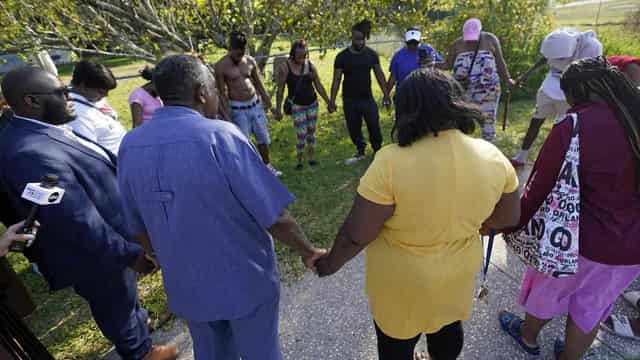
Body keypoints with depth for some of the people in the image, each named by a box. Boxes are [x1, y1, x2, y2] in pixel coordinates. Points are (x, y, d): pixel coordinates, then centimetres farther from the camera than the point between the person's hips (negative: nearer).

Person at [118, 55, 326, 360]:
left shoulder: (130, 146, -6)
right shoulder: (220, 136, -25)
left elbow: (139, 229, 5)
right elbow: (275, 218, -23)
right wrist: (307, 251, -4)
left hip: (186, 287, 6)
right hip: (245, 281, -5)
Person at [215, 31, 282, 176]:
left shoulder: (250, 61, 0)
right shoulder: (221, 66, -12)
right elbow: (222, 93, -11)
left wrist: (267, 100, 16)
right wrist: (227, 114, -16)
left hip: (255, 104, 5)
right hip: (238, 108, -4)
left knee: (263, 136, 13)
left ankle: (267, 165, 31)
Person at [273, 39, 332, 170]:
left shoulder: (310, 65, -2)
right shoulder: (285, 67, -12)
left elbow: (319, 86, 6)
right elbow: (280, 90, -8)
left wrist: (328, 102, 7)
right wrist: (278, 109, -9)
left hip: (313, 103, 4)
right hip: (297, 106, -4)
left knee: (311, 131, 12)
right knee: (301, 134, -5)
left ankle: (310, 157, 26)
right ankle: (300, 161, 13)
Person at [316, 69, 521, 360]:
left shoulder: (392, 162, -31)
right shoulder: (493, 157, -14)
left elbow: (355, 234, -24)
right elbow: (509, 217, 0)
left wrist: (331, 263, -5)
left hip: (401, 280, -4)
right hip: (458, 270, 5)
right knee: (448, 328, 33)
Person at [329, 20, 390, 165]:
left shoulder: (372, 54, 0)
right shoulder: (342, 56, -5)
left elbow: (379, 75, 5)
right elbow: (336, 80, -3)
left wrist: (386, 94, 1)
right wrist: (332, 101, -8)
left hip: (368, 98, 0)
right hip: (350, 100, 0)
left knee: (374, 127, -1)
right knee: (353, 129, 9)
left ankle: (378, 151, 19)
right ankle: (360, 151, 28)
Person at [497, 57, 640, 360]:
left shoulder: (573, 128, -24)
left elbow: (539, 189, -17)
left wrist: (512, 224, -3)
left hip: (582, 240, -5)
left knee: (548, 290, 24)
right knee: (592, 305, 26)